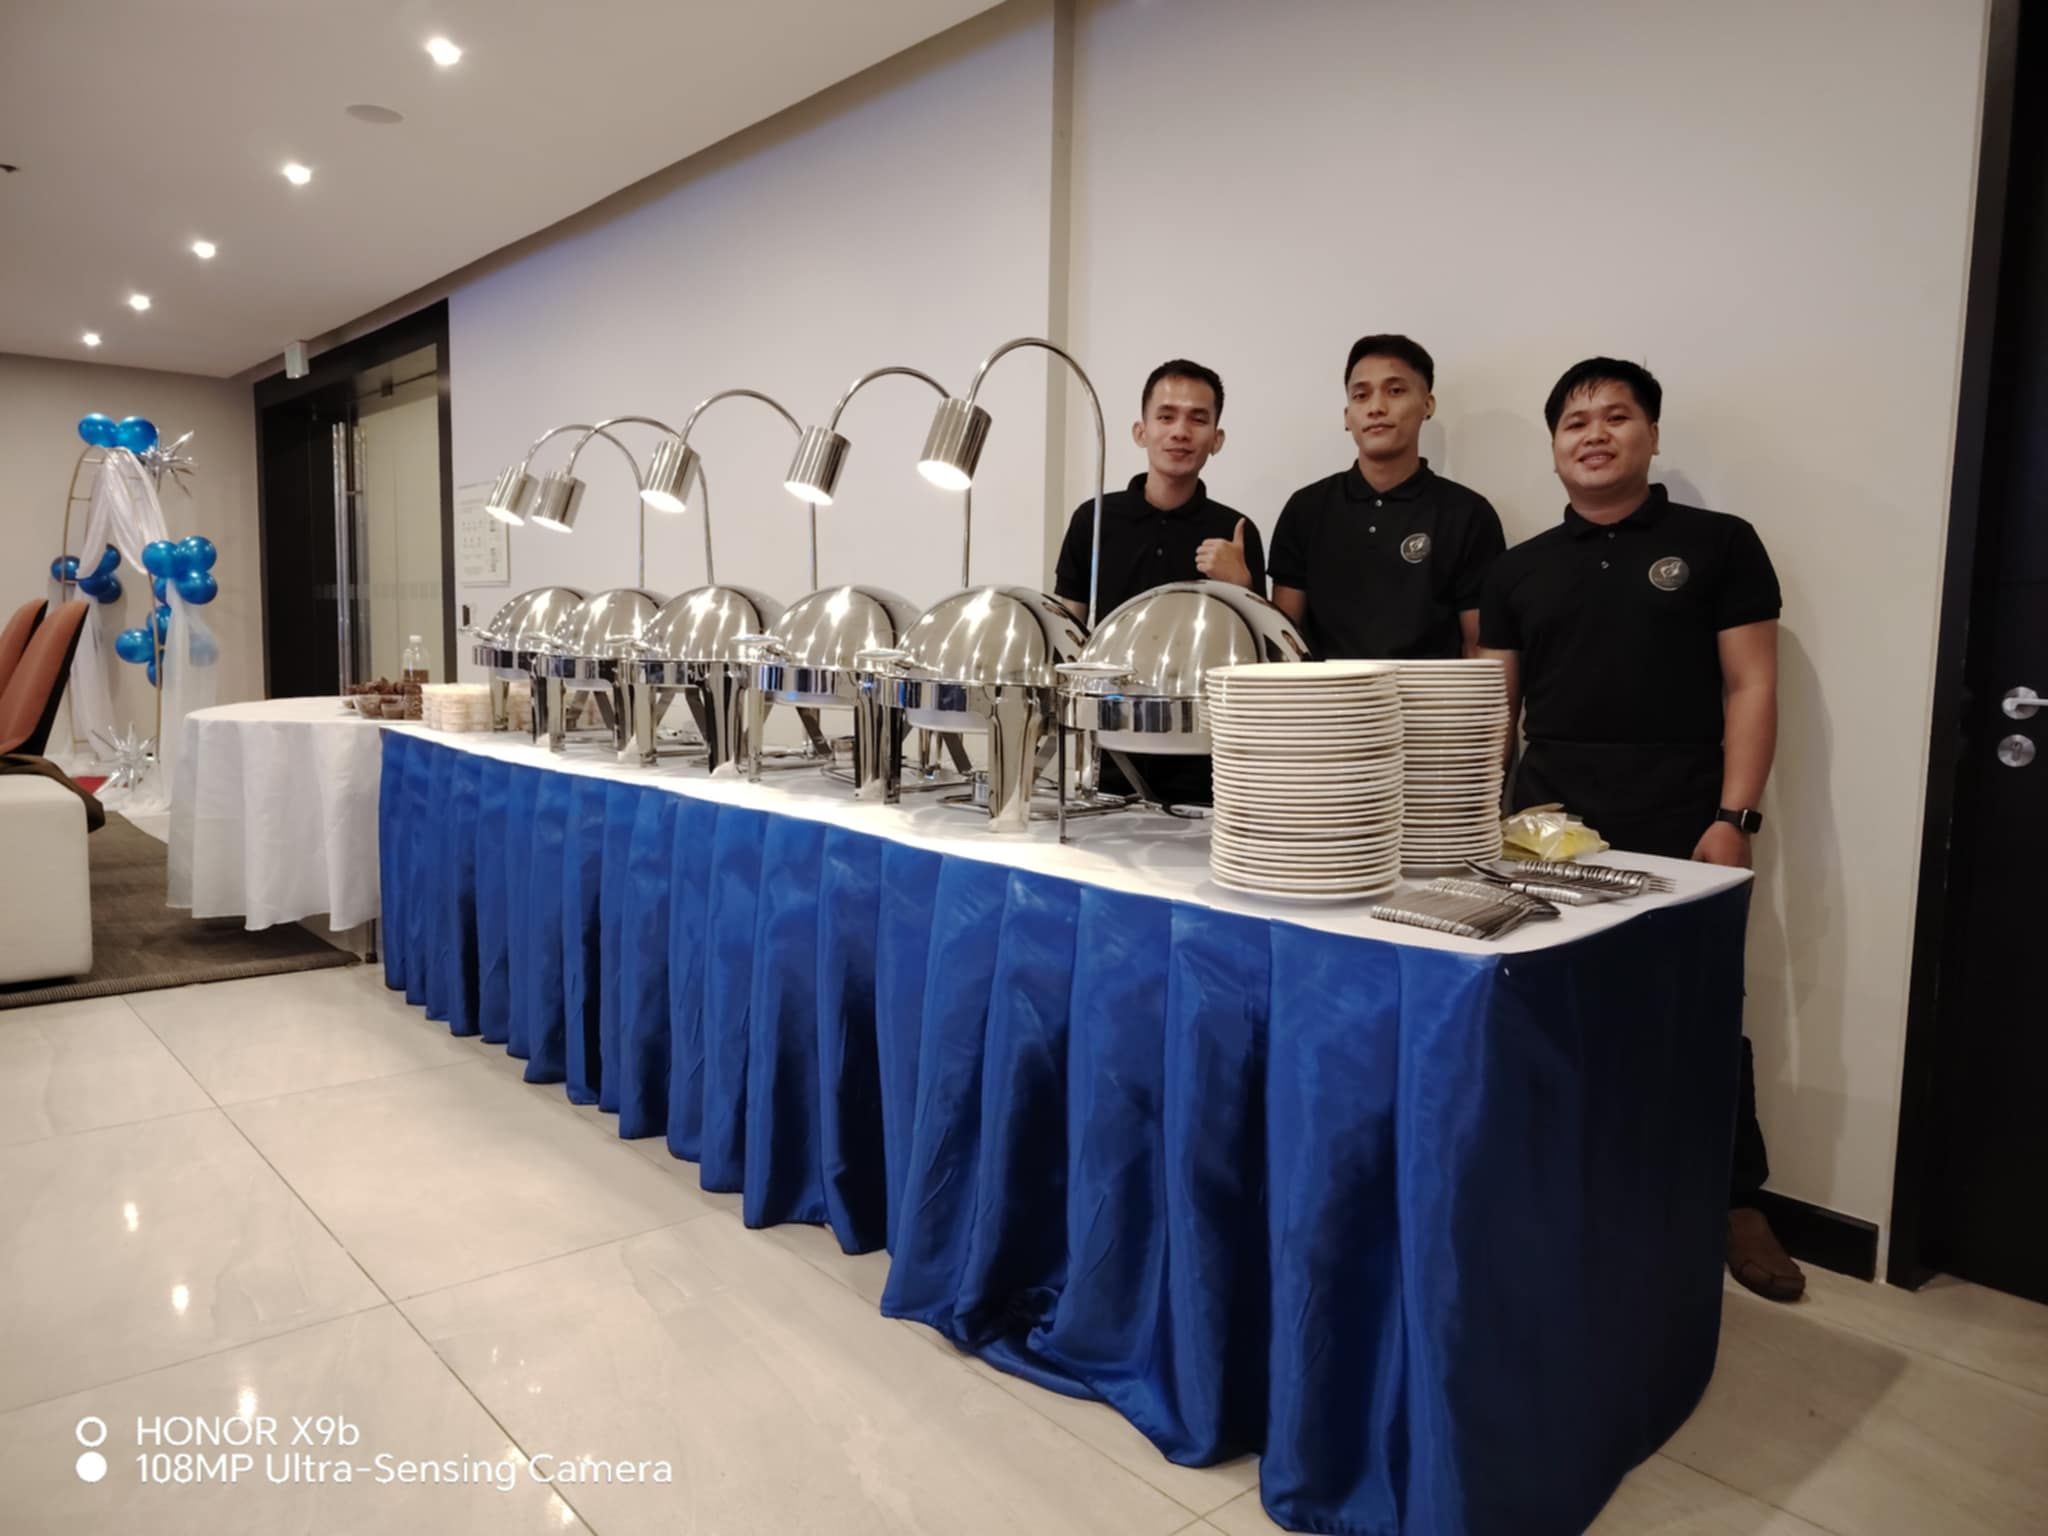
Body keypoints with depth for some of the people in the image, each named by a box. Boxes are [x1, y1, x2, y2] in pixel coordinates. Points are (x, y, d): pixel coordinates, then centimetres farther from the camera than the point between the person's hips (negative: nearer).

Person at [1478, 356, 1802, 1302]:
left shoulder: (1718, 545, 4)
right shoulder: (1519, 570, 12)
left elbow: (1750, 690, -1)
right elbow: (1492, 706, 11)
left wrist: (1734, 817, -9)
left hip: (1681, 828, -2)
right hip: (1547, 827, 3)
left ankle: (1737, 1208, 20)